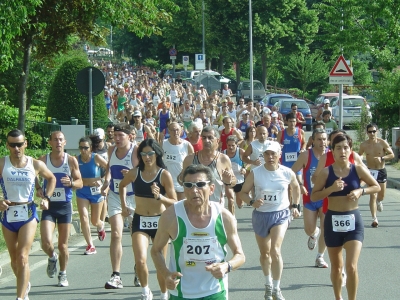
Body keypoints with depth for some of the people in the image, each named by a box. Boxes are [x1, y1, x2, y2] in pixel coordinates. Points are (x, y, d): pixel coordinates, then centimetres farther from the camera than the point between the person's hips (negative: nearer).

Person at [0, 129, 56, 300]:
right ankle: (25, 286, 41)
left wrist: (46, 198, 5)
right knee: (14, 258, 15)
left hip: (28, 214, -2)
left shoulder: (36, 165, -1)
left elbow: (51, 178, 18)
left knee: (22, 257, -13)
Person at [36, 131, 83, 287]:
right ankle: (52, 258, 19)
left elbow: (80, 183, 2)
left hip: (65, 205, 0)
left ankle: (63, 274, 25)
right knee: (46, 242, -15)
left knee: (63, 244, 6)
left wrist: (71, 183, -19)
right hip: (48, 205, 0)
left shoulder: (71, 160, -1)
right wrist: (38, 188, -12)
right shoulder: (43, 160, -1)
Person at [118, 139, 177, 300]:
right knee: (140, 261, -15)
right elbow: (122, 186, 20)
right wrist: (124, 206, 15)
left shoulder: (164, 175, -10)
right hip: (140, 220, 1)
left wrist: (159, 196, -26)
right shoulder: (134, 173, -3)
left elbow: (174, 202, -10)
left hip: (160, 220, -1)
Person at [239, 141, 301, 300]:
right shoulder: (255, 173, -11)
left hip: (280, 214, -2)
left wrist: (295, 206, 13)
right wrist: (252, 202, -24)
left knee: (275, 251, -19)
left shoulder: (288, 173, -7)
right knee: (264, 253, 15)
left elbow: (296, 187, 14)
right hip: (260, 215, 2)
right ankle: (268, 285, 37)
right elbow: (243, 192, -5)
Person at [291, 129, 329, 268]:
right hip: (309, 198, 0)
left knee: (326, 229, -3)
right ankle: (314, 234, 43)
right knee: (309, 230, 4)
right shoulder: (306, 156, -10)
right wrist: (300, 185, -17)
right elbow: (293, 172, -3)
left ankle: (320, 257, 12)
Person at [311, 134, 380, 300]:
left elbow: (377, 187, 7)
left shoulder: (358, 169, -4)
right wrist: (331, 189, -20)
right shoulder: (326, 172, -5)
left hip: (353, 220, -1)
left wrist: (361, 191, -12)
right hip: (333, 220, 1)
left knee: (351, 267, -13)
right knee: (336, 266, 15)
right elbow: (313, 196, -5)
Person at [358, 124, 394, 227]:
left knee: (381, 195, 12)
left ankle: (379, 202, 51)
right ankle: (374, 219, -12)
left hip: (381, 171, 1)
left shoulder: (383, 143, -10)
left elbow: (392, 155, -9)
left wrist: (381, 158, -25)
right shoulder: (364, 145, -6)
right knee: (372, 195, -12)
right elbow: (359, 156, 11)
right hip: (370, 171, -1)